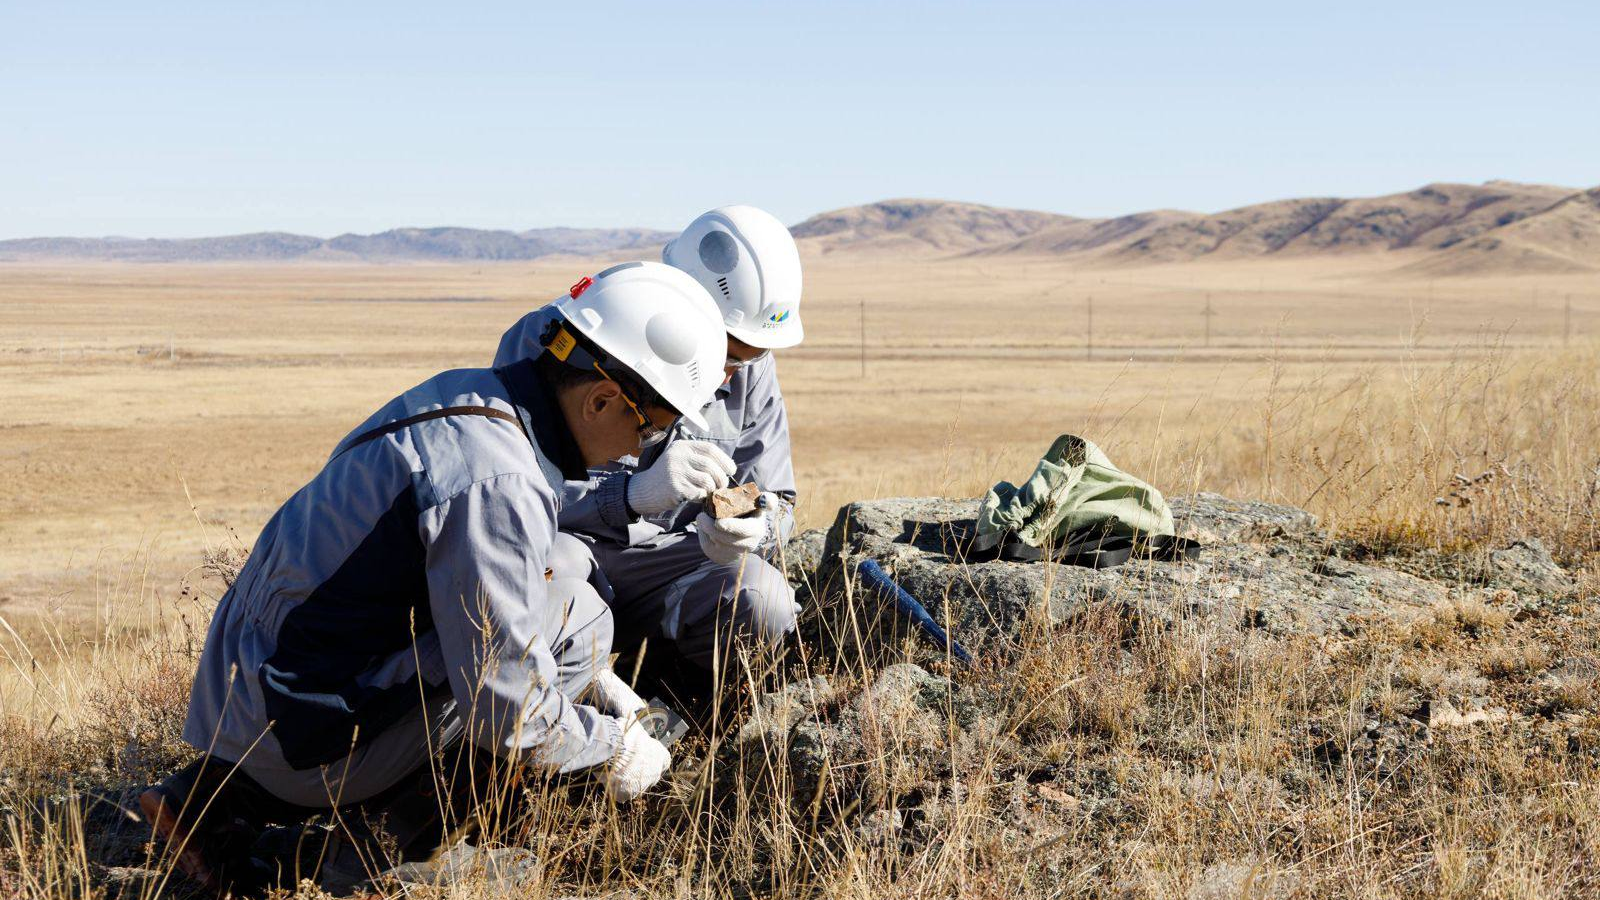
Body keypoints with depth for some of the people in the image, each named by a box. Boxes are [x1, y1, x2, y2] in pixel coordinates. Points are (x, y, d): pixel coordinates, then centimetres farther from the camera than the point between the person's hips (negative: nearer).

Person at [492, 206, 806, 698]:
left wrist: (753, 528, -25)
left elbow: (774, 500, 2)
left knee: (760, 600, -28)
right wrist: (632, 493, -42)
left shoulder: (750, 368, 0)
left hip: (665, 562, 4)